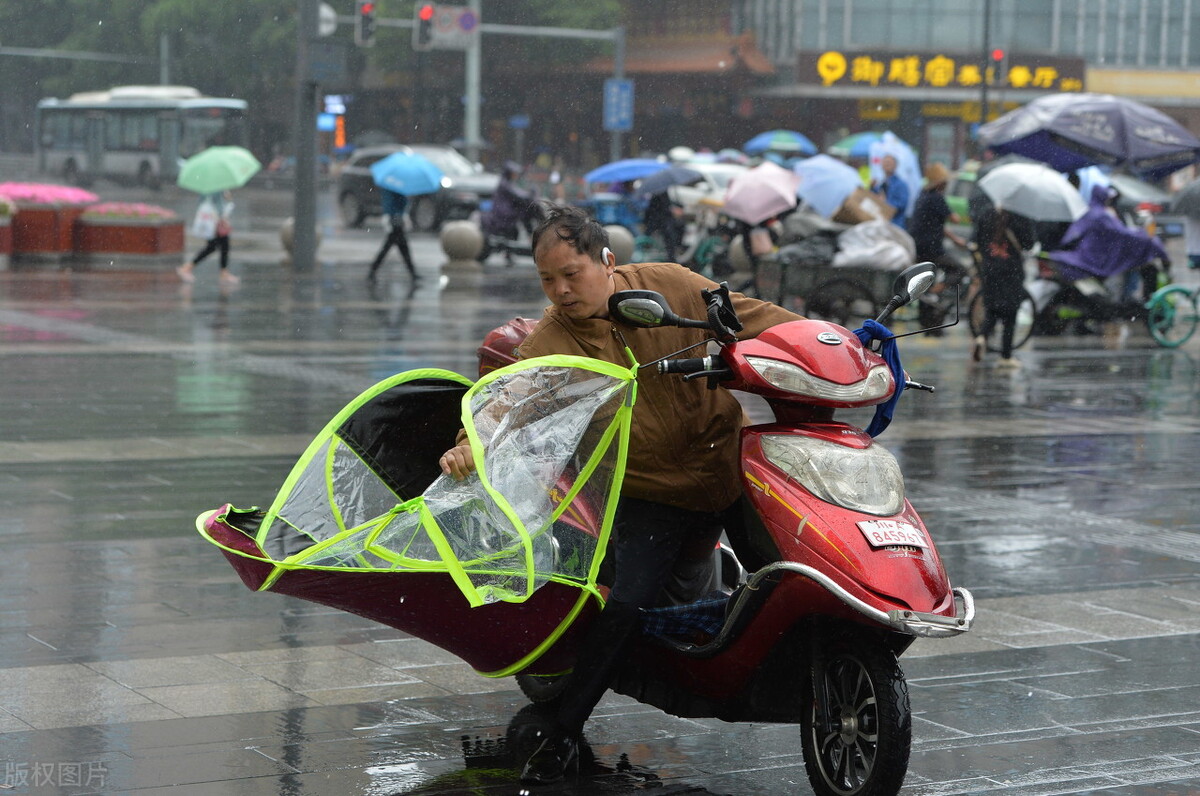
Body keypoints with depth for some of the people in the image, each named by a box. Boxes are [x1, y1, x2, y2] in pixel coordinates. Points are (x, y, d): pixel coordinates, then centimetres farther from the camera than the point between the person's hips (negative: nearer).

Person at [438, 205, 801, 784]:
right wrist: (473, 446, -45)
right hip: (652, 494, -3)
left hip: (729, 467, 3)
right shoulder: (548, 344, -9)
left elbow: (755, 319, 3)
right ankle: (562, 733, -6)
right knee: (627, 605, -16)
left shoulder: (669, 286, -4)